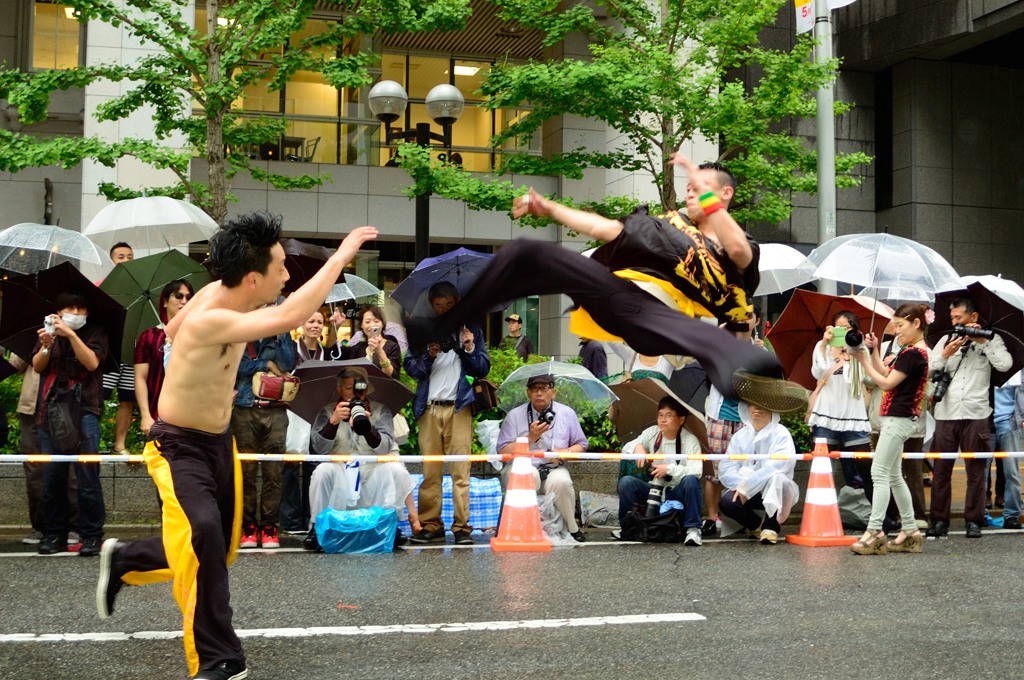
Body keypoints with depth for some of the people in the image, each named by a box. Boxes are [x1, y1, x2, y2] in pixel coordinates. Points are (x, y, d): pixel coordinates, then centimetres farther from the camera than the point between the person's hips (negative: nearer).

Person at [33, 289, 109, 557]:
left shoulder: (96, 333, 6)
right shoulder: (50, 331, 15)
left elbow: (92, 362, -10)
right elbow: (37, 366, 5)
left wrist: (71, 335, -18)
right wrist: (46, 346, -15)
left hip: (84, 411, -3)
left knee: (87, 474, -8)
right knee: (52, 476, 3)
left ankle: (91, 535, -4)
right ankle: (54, 534, 11)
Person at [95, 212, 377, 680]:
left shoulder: (219, 292, -7)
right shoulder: (209, 320, -33)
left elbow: (172, 330, 13)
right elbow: (291, 316, -45)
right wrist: (340, 256, -37)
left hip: (220, 441, 8)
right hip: (179, 446, -8)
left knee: (220, 550, 15)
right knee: (202, 530, -31)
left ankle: (124, 560, 39)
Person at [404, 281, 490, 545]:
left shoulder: (470, 330, 14)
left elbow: (483, 369, 12)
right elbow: (410, 367, 9)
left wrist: (470, 350, -6)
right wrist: (428, 356, -9)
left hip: (459, 407, -1)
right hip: (429, 407, 1)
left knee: (460, 469, -7)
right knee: (429, 469, -2)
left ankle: (462, 526, -6)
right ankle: (430, 524, 3)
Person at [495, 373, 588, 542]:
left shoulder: (567, 414, 7)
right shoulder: (514, 415, 2)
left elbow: (580, 445, 10)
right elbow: (502, 451, -4)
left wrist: (565, 453, -12)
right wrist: (530, 438, -14)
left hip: (553, 469, 1)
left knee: (560, 482, -33)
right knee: (529, 475, -37)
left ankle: (572, 529, -10)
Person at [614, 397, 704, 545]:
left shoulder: (690, 441, -11)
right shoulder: (652, 433, 1)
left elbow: (696, 471, -23)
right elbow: (625, 449, -1)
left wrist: (670, 469, -32)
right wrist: (637, 447, -23)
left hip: (677, 493, -3)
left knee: (691, 481, -34)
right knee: (626, 481, -21)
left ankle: (693, 529, -24)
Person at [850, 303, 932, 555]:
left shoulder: (914, 352, -16)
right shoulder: (912, 350, 16)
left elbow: (886, 383, -15)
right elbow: (886, 374, 17)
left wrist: (863, 361, -10)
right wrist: (874, 351, 9)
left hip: (898, 418, -11)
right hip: (897, 418, 11)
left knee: (880, 473, -13)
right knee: (893, 476, 14)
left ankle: (874, 531, -15)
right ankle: (910, 532, 18)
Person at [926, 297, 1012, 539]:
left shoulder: (990, 339, 7)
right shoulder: (946, 340, 14)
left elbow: (1005, 364, -9)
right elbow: (929, 367, 6)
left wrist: (982, 341, -9)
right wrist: (947, 353, -8)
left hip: (976, 414, -2)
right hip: (946, 414, 2)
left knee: (975, 470, 2)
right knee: (941, 469, 2)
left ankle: (974, 520, 8)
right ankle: (939, 520, 8)